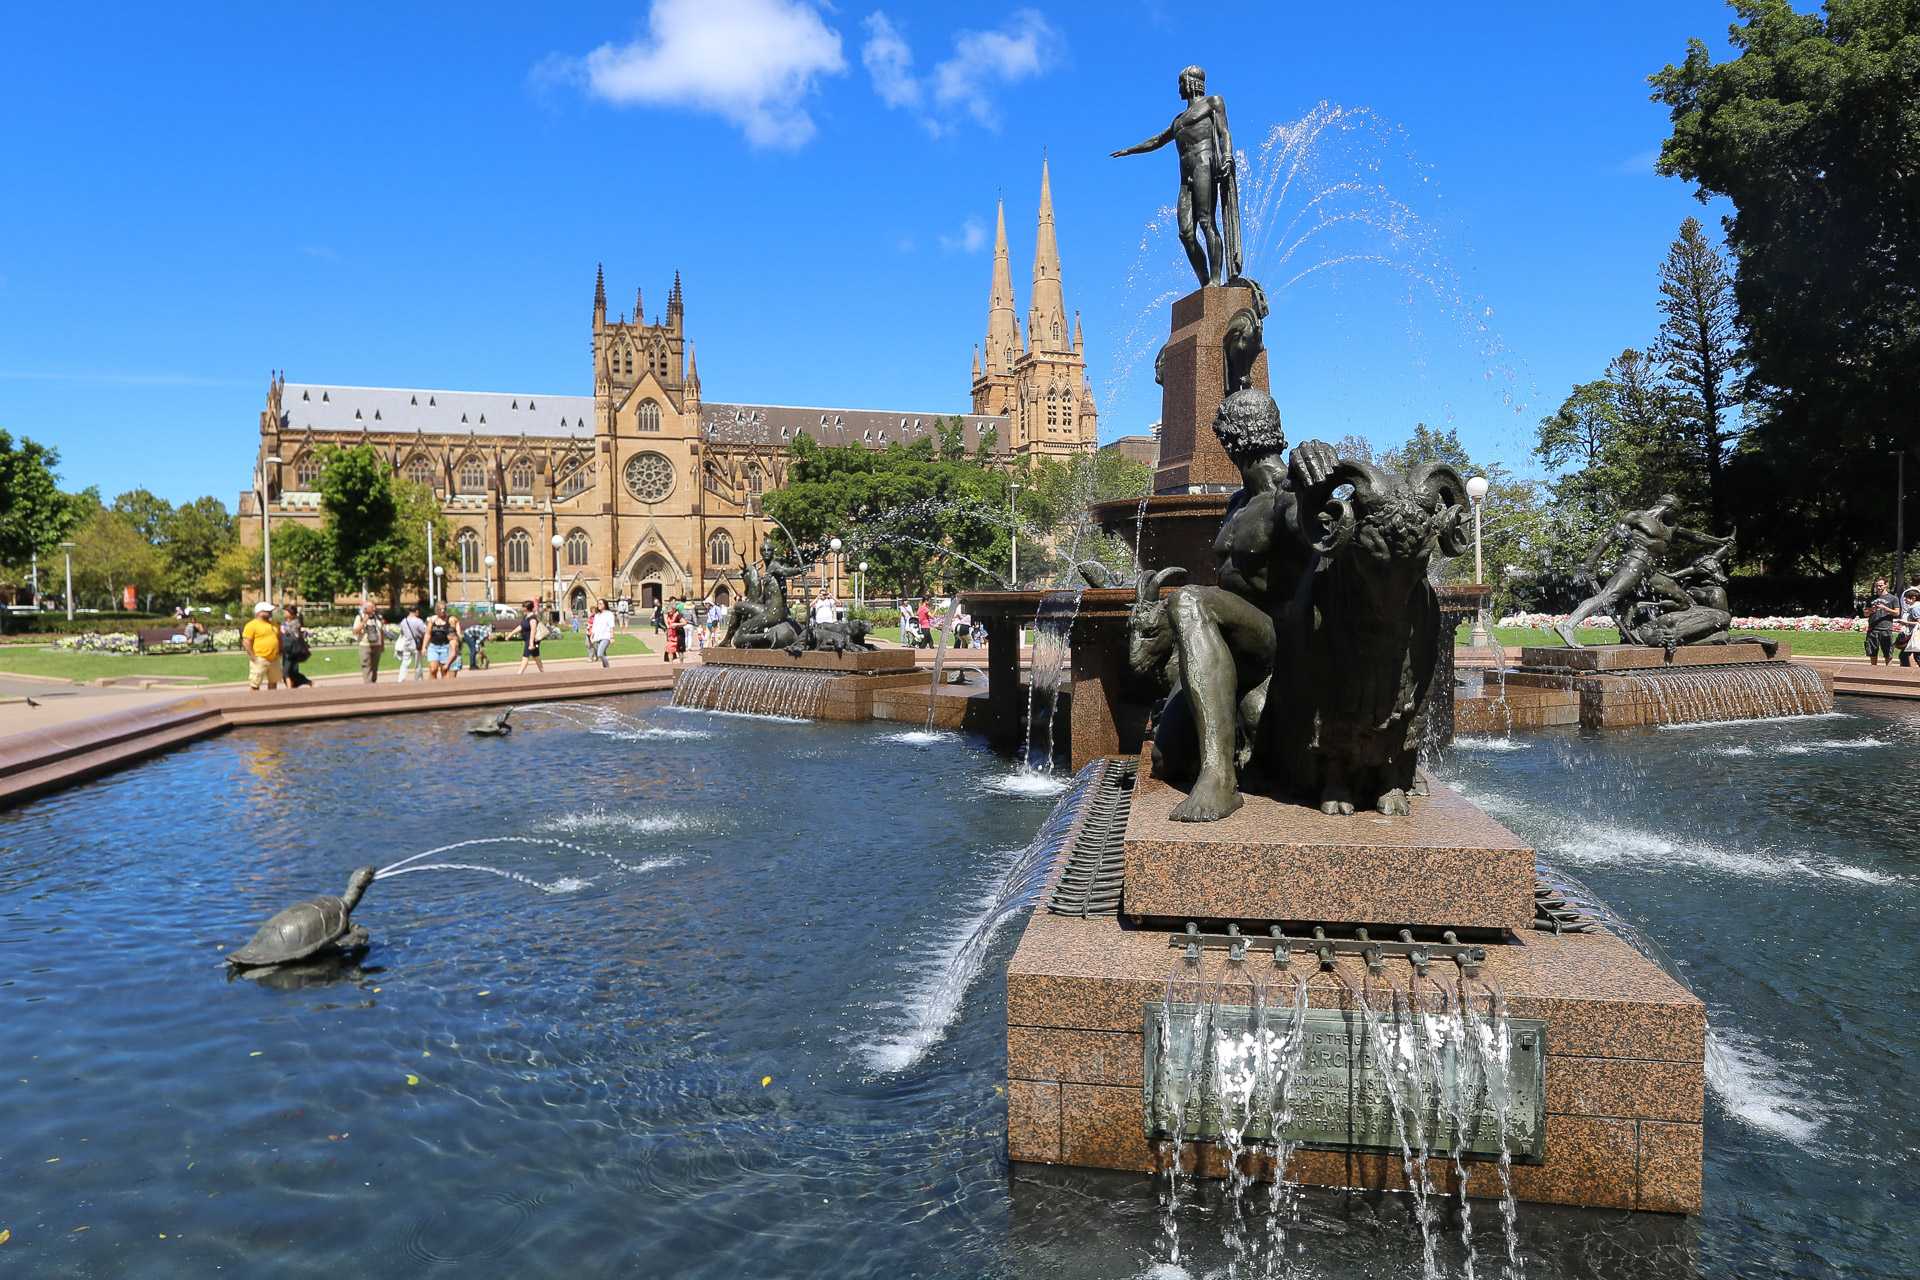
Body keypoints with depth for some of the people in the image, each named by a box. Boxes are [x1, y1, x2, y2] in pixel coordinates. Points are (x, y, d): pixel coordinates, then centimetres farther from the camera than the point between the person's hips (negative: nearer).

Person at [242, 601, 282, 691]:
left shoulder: (273, 624, 15)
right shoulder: (252, 625, -9)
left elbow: (279, 638, 25)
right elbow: (246, 642, -14)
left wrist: (280, 651, 14)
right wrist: (253, 656, -17)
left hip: (274, 659, 7)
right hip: (260, 660, -7)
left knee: (273, 682, 15)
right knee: (255, 684, -3)